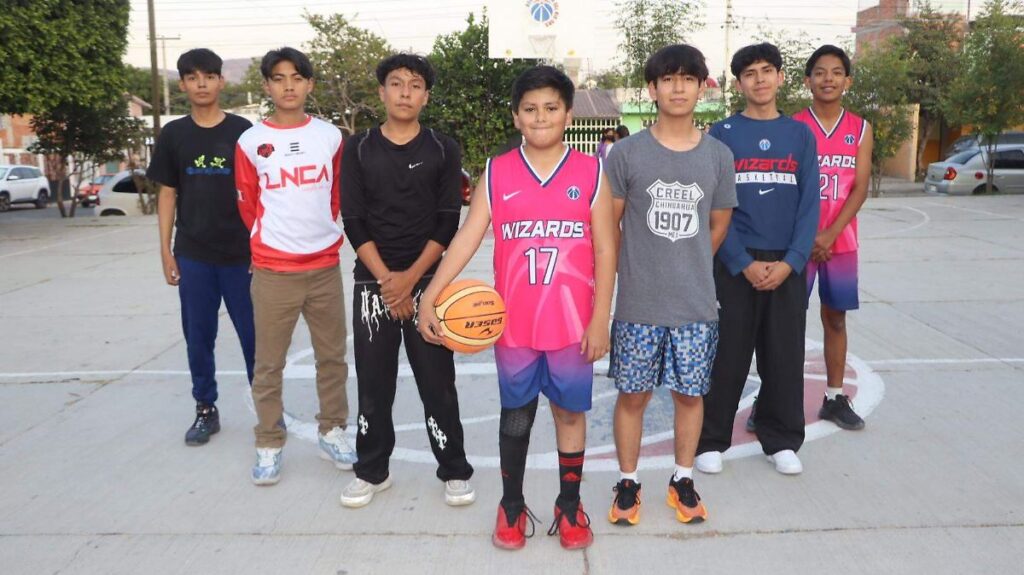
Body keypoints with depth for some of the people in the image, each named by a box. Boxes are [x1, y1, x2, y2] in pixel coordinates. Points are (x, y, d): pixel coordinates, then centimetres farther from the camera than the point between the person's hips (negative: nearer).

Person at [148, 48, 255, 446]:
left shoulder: (242, 131, -1)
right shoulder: (173, 135, 5)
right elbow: (167, 194, 8)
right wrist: (166, 251, 3)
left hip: (241, 253, -2)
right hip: (193, 255, 2)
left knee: (254, 334, 5)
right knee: (198, 337, 9)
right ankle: (206, 410, 23)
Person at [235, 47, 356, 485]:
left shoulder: (330, 136, 3)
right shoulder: (251, 142, -1)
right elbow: (248, 205, 8)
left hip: (325, 266, 2)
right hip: (272, 271, -2)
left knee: (332, 356, 11)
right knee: (269, 364, 5)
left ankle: (332, 432, 27)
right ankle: (269, 445, 18)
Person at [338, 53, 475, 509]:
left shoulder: (443, 150, 2)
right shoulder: (358, 150, 4)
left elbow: (448, 223, -3)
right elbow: (353, 222, -1)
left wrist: (410, 278, -12)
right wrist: (386, 278, -11)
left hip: (427, 282, -1)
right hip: (372, 283, 2)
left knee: (438, 381, 2)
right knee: (373, 382, 9)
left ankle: (455, 471, 17)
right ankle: (372, 471, 25)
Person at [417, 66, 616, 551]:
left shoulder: (591, 172, -1)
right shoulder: (496, 173, 1)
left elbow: (605, 249, -1)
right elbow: (466, 239, -3)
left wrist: (600, 318, -5)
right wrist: (430, 297, -12)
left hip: (572, 324, 0)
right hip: (514, 324, 1)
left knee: (570, 412, 12)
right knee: (515, 414, 13)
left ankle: (570, 506, 30)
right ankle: (511, 506, 31)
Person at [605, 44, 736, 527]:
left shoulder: (718, 155, 4)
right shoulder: (627, 153, -3)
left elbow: (718, 226, 14)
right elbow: (608, 224, 3)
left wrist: (687, 269, 12)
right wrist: (635, 272, 6)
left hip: (697, 305, 2)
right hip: (637, 305, -2)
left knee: (690, 393, 11)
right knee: (633, 394, 7)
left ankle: (682, 480, 31)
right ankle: (627, 483, 25)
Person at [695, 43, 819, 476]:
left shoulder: (800, 134, 8)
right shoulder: (722, 134, 1)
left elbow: (809, 205, 3)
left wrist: (790, 262, -10)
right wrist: (743, 263, -13)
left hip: (787, 266, 2)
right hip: (734, 264, -2)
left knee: (784, 355, 9)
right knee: (726, 355, 2)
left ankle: (781, 440, 24)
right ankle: (711, 440, 16)